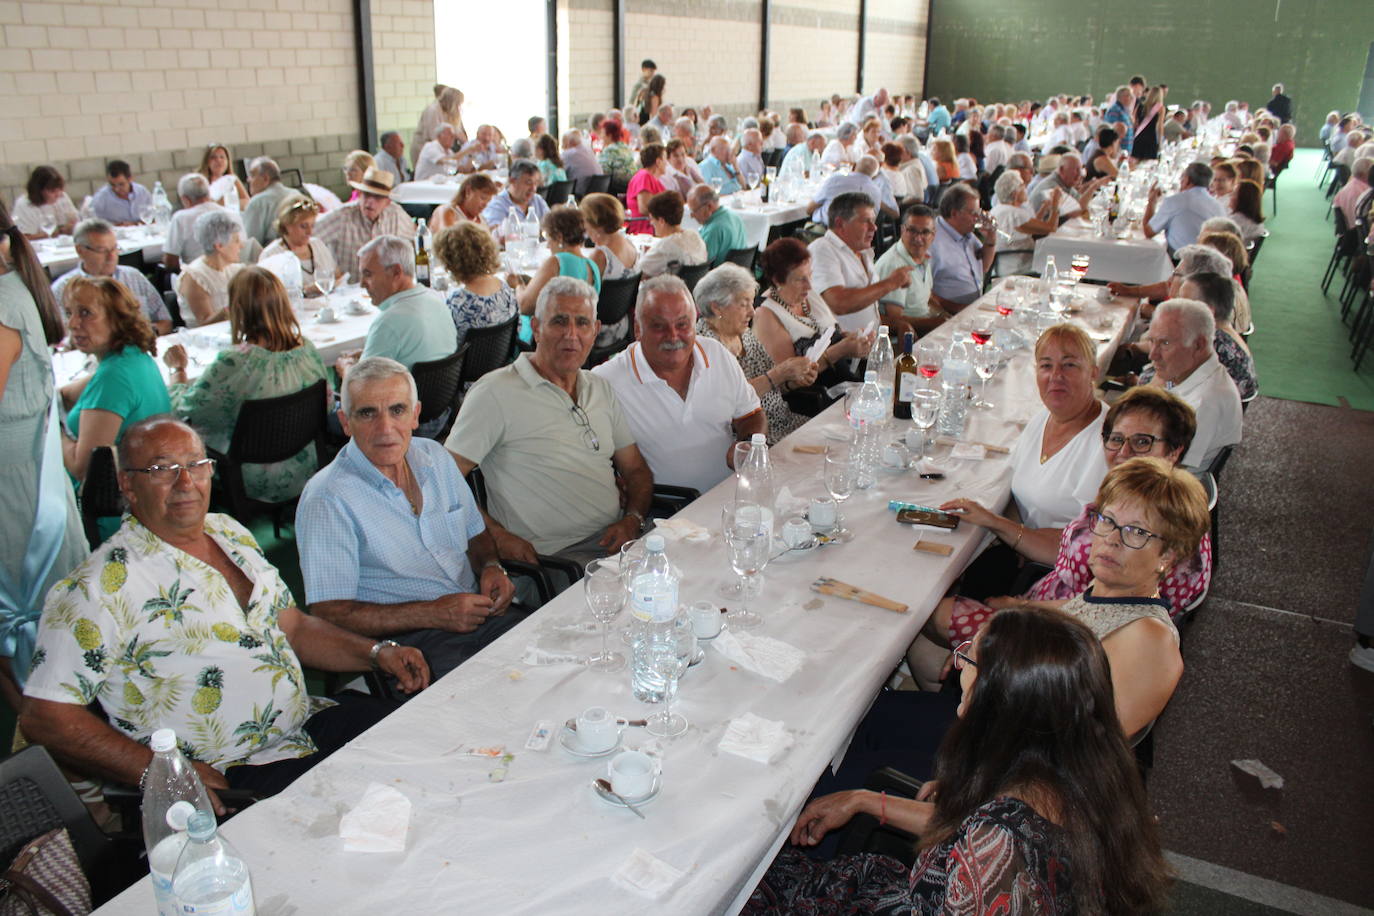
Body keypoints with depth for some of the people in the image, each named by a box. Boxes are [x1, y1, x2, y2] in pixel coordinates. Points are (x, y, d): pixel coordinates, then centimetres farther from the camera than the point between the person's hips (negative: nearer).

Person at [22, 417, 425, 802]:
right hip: (230, 778, -8)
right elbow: (45, 716, -12)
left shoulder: (231, 533, 12)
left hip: (312, 723, 8)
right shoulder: (102, 586, -10)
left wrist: (376, 652, 3)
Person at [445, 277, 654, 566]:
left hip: (615, 539, 6)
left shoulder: (601, 389, 17)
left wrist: (632, 520, 0)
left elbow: (636, 471, 20)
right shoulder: (495, 393, -6)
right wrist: (499, 537, -17)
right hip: (548, 555, -6)